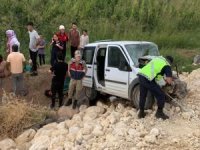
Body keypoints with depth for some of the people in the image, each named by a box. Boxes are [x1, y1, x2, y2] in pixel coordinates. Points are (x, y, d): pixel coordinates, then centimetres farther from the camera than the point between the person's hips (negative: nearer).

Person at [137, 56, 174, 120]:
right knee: (161, 96, 9)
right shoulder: (167, 66, 5)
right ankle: (159, 113, 21)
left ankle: (141, 113, 35)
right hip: (148, 79, -7)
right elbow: (169, 81, -5)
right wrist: (167, 80, 18)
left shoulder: (157, 58, 24)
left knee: (142, 95, 25)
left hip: (141, 75, 7)